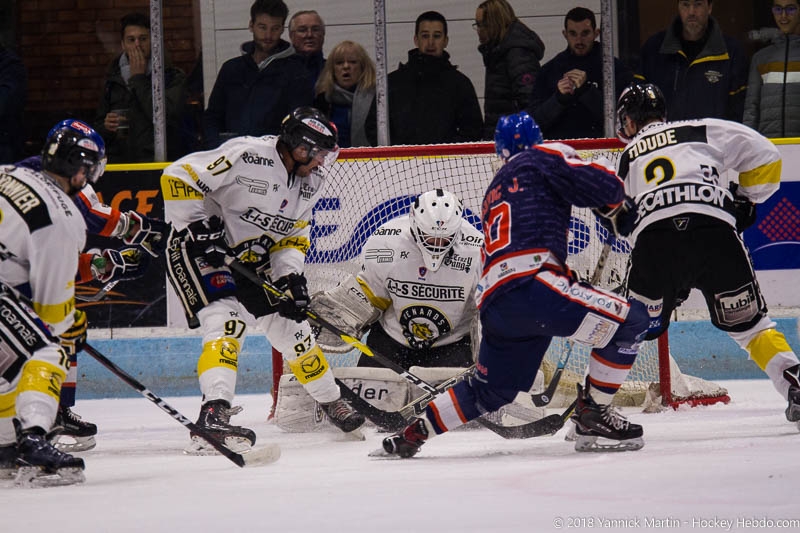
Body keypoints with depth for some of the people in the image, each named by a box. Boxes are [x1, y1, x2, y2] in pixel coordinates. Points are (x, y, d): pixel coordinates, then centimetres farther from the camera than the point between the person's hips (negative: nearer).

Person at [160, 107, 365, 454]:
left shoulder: (308, 184, 1)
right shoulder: (248, 156, -25)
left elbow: (293, 236, 9)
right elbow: (177, 177, -25)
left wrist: (290, 276, -9)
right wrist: (199, 229, -25)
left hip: (250, 261, 8)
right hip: (199, 252, -8)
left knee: (291, 326, 12)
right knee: (227, 322, -27)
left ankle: (331, 403, 31)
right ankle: (214, 413, -36)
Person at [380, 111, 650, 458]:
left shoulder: (494, 192, 32)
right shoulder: (543, 157, 10)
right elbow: (601, 185, 0)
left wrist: (570, 282, 33)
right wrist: (618, 211, 20)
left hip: (494, 305, 8)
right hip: (529, 284, -8)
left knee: (489, 392, 25)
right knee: (630, 320, -4)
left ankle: (411, 434, 27)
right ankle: (592, 418, -3)